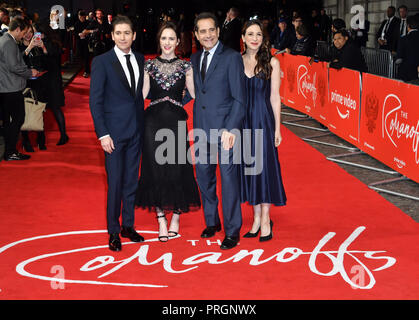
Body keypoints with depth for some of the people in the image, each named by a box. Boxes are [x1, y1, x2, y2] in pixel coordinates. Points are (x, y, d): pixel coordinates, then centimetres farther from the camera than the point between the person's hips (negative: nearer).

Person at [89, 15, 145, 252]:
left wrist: (144, 124, 5)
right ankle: (114, 232, 13)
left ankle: (128, 226, 25)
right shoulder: (101, 62, -7)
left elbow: (140, 94, 12)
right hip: (114, 131, -5)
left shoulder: (140, 59, 8)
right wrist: (103, 134, -13)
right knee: (115, 183, 0)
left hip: (136, 130, 5)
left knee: (132, 181, 12)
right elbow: (95, 100, -8)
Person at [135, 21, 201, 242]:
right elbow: (141, 95, 6)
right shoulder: (150, 65, 8)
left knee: (177, 168, -1)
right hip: (153, 121, 1)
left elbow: (196, 93, 3)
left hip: (176, 122, -1)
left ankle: (176, 215, 16)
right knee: (155, 169, 1)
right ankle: (161, 218, 10)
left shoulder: (185, 66, 6)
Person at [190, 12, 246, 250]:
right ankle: (212, 222, 30)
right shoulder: (195, 59, 12)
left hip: (225, 128, -6)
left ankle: (233, 231, 11)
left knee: (229, 180, 0)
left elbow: (239, 98, -10)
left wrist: (231, 129, -17)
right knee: (204, 177, 13)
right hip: (202, 129, 6)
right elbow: (197, 94, 14)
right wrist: (196, 127, 6)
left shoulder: (232, 57, -7)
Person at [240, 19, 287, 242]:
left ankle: (265, 220, 11)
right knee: (248, 167, 7)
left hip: (263, 120, -2)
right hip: (242, 120, 3)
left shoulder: (272, 63, -2)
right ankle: (256, 218, 18)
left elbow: (274, 97, -2)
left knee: (264, 166, 0)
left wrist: (277, 128, -4)